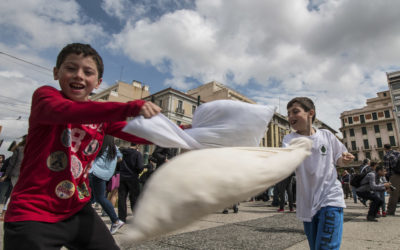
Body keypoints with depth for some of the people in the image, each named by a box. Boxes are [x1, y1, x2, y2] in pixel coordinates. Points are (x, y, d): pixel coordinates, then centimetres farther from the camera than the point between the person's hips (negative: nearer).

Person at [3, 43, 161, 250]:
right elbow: (67, 112, -32)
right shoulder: (45, 95, -9)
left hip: (78, 211, 5)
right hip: (33, 214, -5)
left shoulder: (103, 114, 5)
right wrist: (132, 108, -45)